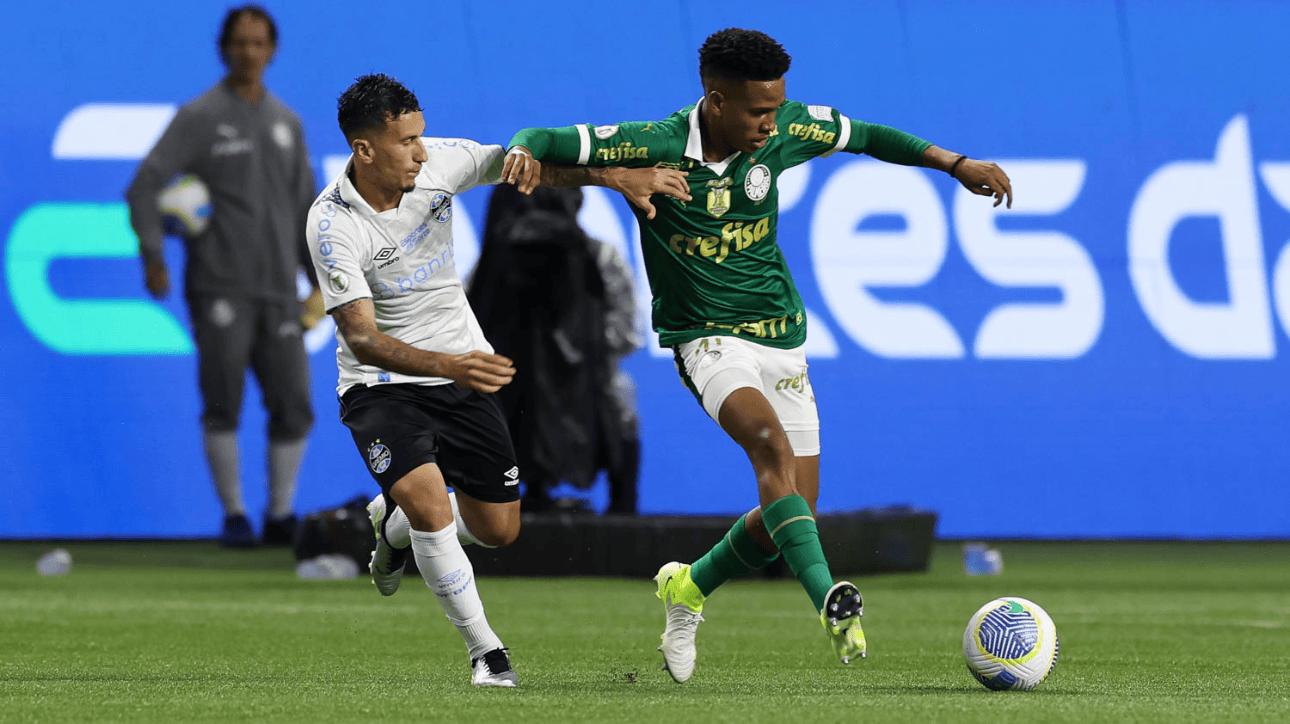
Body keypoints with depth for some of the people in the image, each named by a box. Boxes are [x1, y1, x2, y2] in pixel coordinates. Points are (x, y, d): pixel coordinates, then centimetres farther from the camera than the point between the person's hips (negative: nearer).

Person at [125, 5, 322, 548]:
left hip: (277, 289, 4)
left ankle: (281, 517, 14)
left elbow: (303, 205, 21)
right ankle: (234, 517, 1)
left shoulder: (287, 123, 15)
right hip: (219, 287, -4)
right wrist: (152, 257, -16)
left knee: (293, 406, 1)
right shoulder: (199, 117, -1)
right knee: (223, 402, -9)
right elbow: (143, 187, -6)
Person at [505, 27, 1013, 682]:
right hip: (707, 337, -5)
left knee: (793, 513, 4)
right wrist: (522, 156, -34)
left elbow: (864, 136, 13)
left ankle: (688, 588, 31)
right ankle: (829, 601, -45)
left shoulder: (782, 131, -5)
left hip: (781, 339, 5)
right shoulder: (654, 145, -16)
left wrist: (955, 164, 11)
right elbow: (541, 141, -11)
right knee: (772, 443, -33)